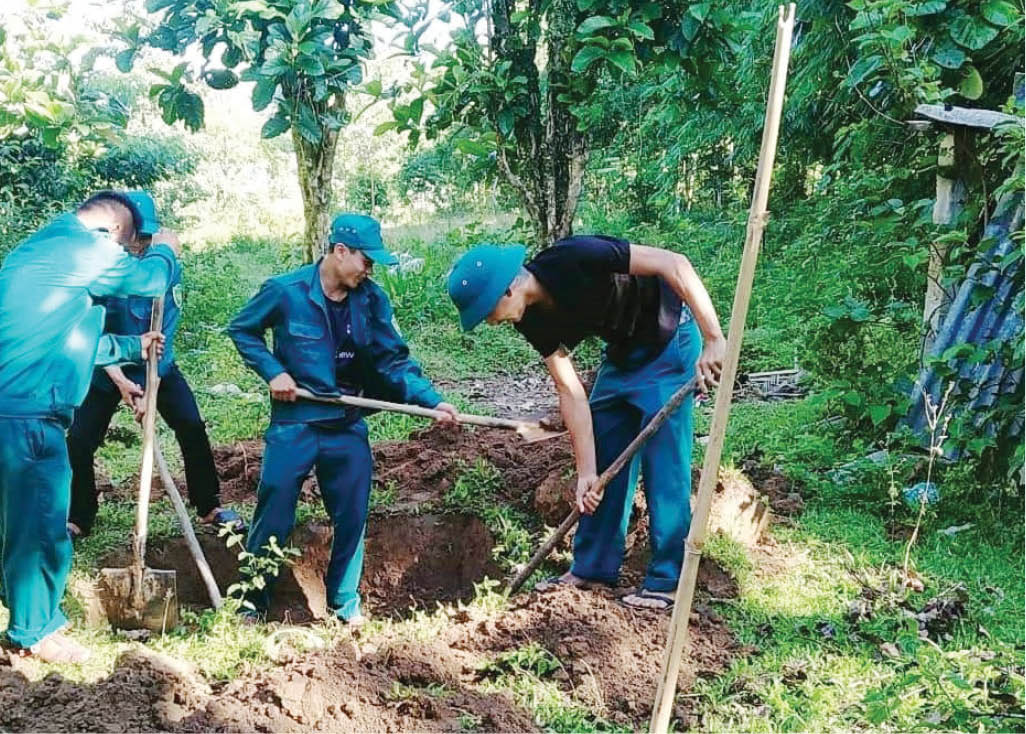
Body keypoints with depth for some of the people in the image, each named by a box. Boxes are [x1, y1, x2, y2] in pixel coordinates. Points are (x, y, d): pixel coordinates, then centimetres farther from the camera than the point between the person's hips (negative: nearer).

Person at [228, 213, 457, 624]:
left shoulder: (371, 300, -3)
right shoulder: (286, 292, -11)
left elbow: (394, 360, 0)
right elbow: (242, 330, 3)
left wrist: (432, 400, -12)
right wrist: (273, 372, -11)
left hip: (347, 428, 3)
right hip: (293, 425, -3)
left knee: (351, 519, 8)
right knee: (272, 520, 4)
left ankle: (345, 601, 27)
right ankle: (252, 603, 22)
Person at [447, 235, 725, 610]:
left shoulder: (573, 260, -31)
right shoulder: (532, 320, -8)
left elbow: (673, 263, -32)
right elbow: (571, 392, -4)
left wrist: (714, 340, -34)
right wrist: (585, 471, -7)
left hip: (668, 343, -8)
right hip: (622, 351, 8)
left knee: (663, 466, -9)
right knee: (602, 462, 7)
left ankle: (666, 583, 0)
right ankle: (593, 568, 17)